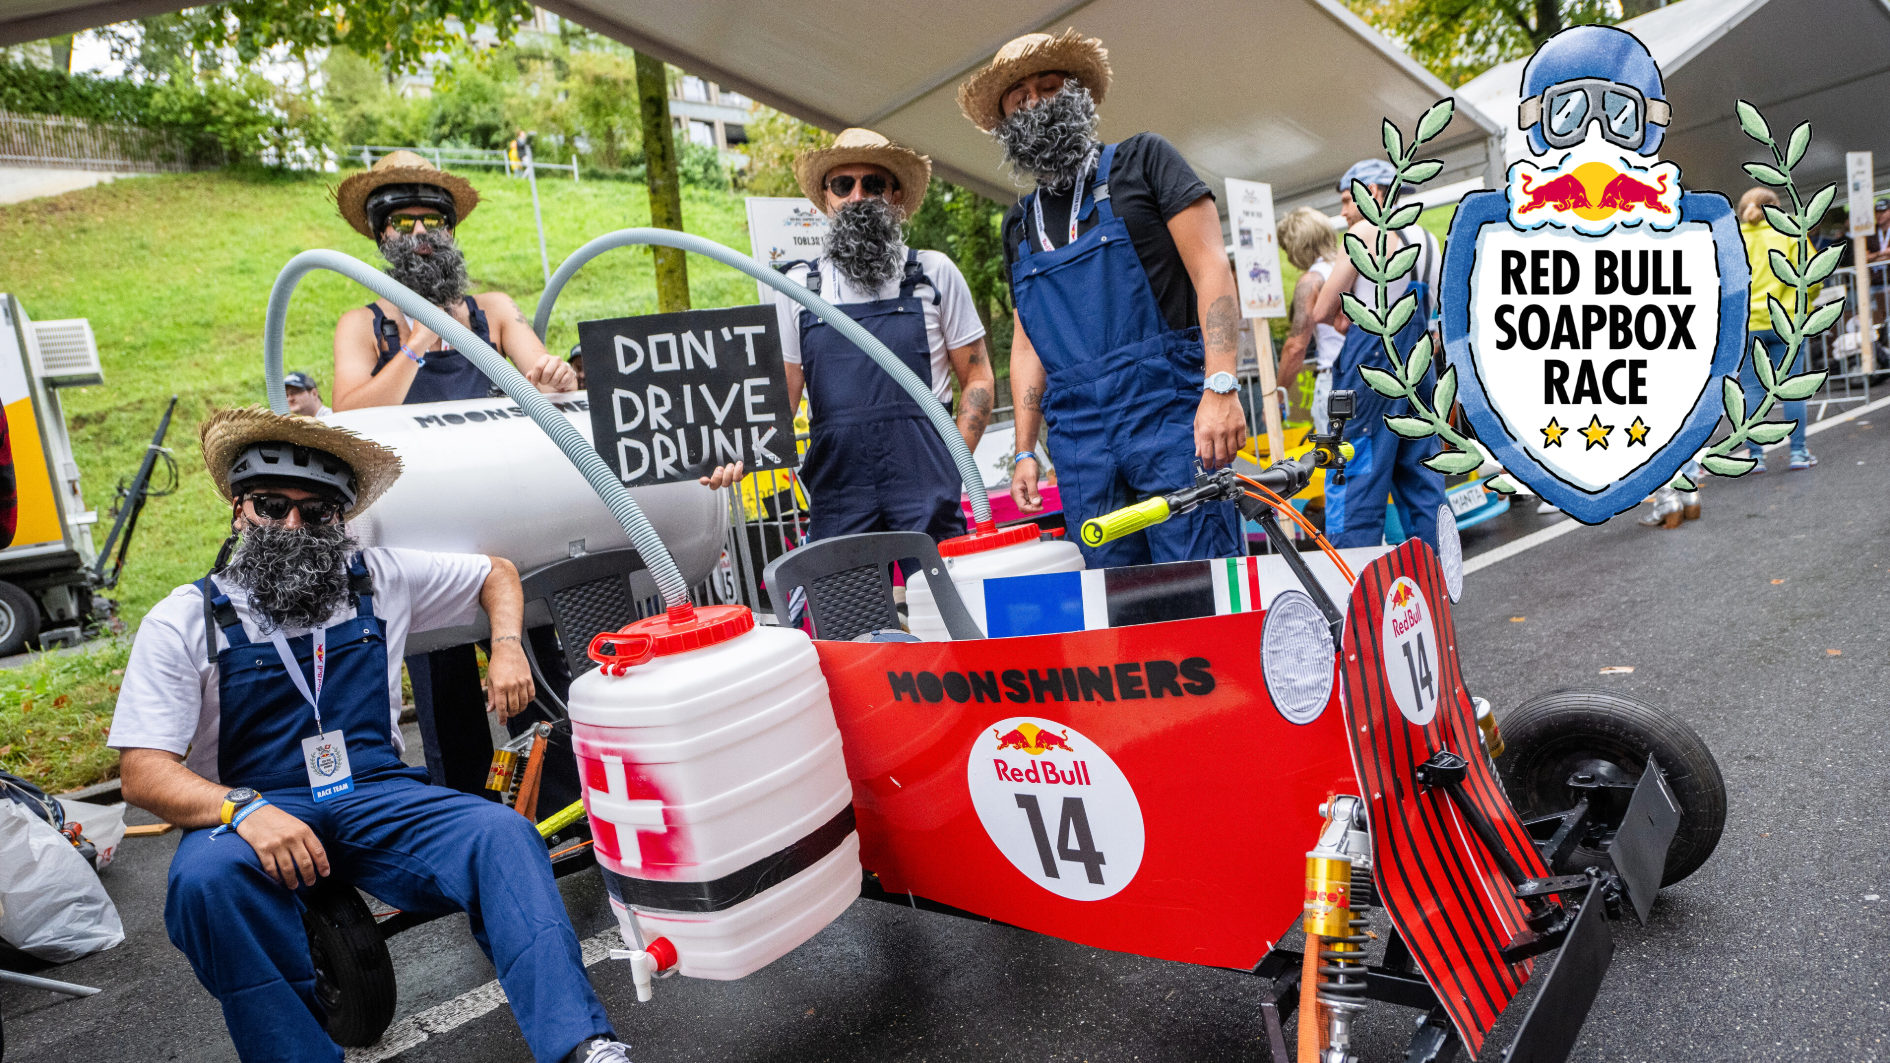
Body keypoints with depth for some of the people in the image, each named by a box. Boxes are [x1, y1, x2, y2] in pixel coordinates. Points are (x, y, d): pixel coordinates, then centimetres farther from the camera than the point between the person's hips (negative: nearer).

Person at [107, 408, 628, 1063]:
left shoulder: (381, 579, 8)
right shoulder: (183, 621, 1)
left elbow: (497, 574, 23)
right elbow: (143, 771, -5)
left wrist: (507, 648, 3)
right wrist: (244, 810, -25)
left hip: (377, 796, 1)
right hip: (248, 812, -1)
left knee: (503, 834, -27)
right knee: (206, 880, -37)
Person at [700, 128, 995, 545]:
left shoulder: (935, 273, 8)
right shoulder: (798, 287, 11)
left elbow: (977, 379, 9)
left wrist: (954, 463, -3)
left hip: (926, 495, -1)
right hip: (836, 492, 1)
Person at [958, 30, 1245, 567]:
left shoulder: (1141, 160, 7)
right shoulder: (1019, 225, 20)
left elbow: (1211, 270, -3)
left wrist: (1221, 387, -16)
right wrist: (1025, 451, 13)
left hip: (1171, 411, -4)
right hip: (1080, 439, 4)